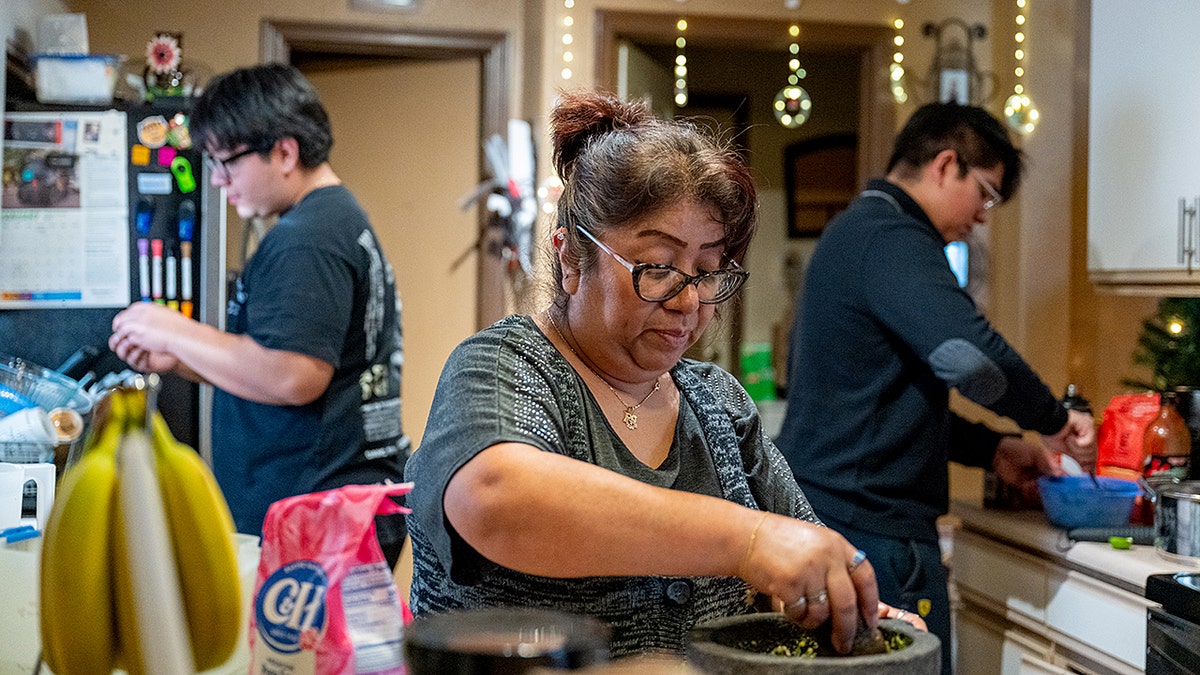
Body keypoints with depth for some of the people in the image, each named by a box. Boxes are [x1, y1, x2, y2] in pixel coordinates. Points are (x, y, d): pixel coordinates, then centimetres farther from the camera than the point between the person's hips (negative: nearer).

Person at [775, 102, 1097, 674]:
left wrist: (992, 450, 20)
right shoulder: (891, 237, -14)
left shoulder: (853, 231, 19)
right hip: (870, 527, -11)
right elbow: (968, 355, -31)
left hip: (814, 510, 11)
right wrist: (1053, 421, -13)